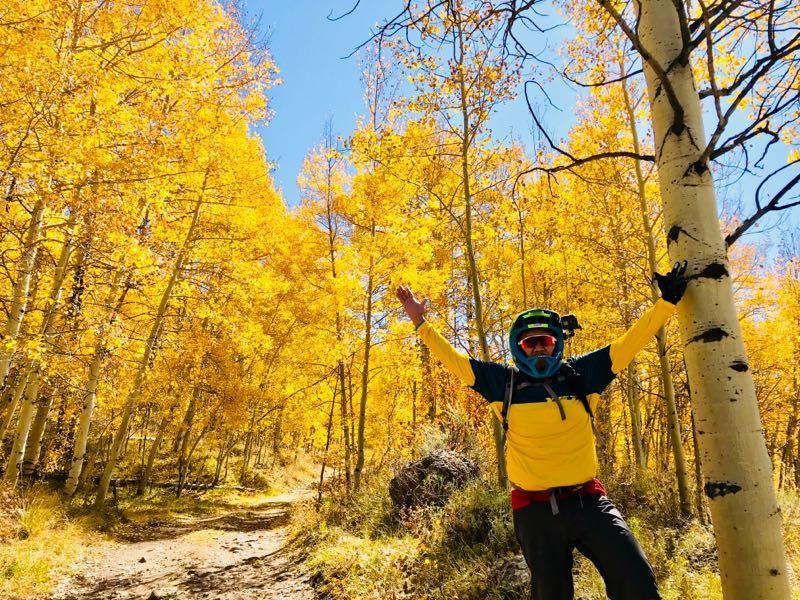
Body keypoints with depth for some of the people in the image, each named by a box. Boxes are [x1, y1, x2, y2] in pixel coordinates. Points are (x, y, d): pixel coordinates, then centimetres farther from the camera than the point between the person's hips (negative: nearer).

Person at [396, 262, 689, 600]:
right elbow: (455, 361, 5)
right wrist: (421, 324, 6)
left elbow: (629, 342, 5)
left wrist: (667, 302, 6)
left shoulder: (580, 374, 1)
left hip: (588, 502, 1)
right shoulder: (505, 382, 0)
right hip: (536, 511, 0)